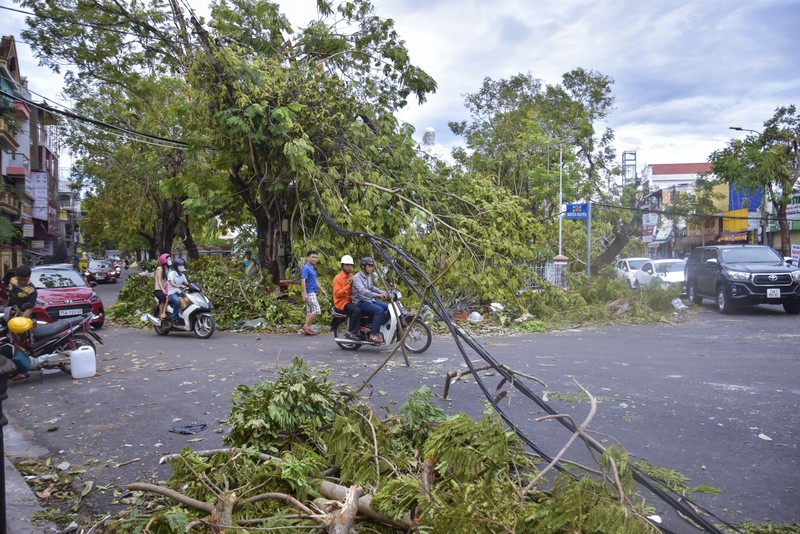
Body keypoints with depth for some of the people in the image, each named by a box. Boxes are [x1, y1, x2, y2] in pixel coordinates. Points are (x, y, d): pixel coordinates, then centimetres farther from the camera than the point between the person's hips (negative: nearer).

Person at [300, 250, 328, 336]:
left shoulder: (313, 268, 15)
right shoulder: (306, 268, -13)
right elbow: (303, 281, -20)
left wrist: (322, 289, 26)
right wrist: (304, 294, -25)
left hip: (312, 293, 10)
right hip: (309, 293, -10)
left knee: (310, 312, 10)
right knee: (317, 310, -12)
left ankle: (308, 329, 12)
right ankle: (306, 326, -6)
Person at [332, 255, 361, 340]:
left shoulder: (352, 277, 17)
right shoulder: (338, 278, -6)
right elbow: (337, 293, -16)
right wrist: (348, 286, -21)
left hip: (351, 300, 8)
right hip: (342, 302, -8)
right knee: (357, 310, -31)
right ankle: (350, 332, -22)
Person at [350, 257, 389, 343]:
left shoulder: (368, 276, 15)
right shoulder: (357, 277, -14)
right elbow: (362, 291, -30)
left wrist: (383, 292, 15)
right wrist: (377, 295, -39)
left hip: (370, 300, 9)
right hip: (360, 303, -9)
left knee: (388, 307, -3)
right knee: (379, 310, -30)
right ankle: (373, 335, -26)